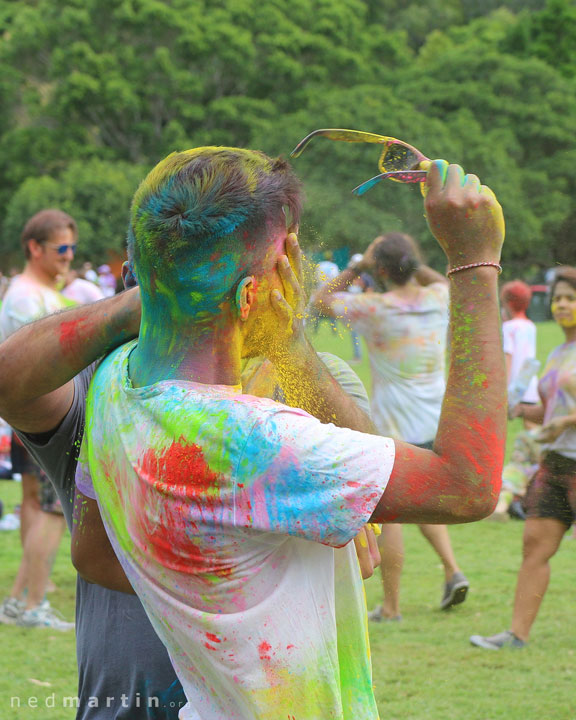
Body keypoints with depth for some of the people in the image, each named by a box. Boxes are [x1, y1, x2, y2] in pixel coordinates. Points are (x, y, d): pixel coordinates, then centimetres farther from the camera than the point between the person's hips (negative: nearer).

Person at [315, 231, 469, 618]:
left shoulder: (376, 309, -16)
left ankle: (391, 606, 5)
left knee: (390, 513, 2)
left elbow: (322, 300, -2)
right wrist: (412, 264, 16)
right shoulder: (438, 299, -1)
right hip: (436, 422, 6)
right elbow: (447, 281, 25)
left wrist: (357, 268, 0)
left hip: (395, 427, -6)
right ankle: (453, 570, 8)